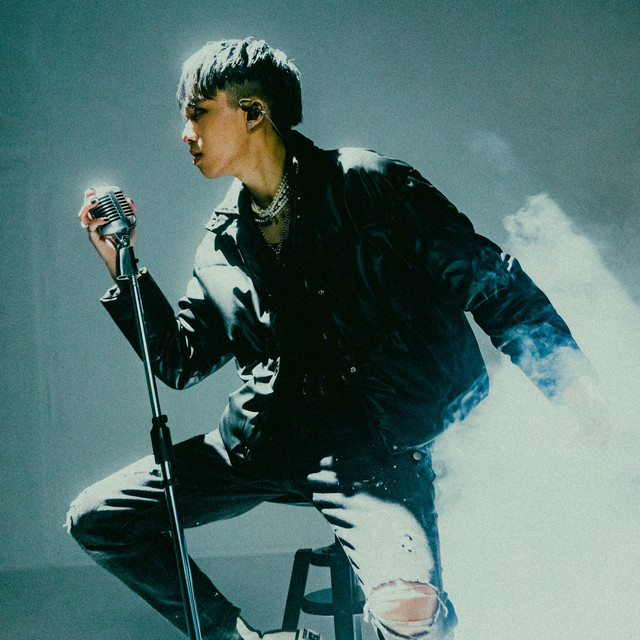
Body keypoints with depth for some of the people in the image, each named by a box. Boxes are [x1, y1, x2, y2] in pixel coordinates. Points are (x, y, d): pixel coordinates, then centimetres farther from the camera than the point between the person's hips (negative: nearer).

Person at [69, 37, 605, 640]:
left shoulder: (366, 184, -3)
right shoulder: (222, 242, 14)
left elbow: (489, 281, -4)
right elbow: (181, 360, 19)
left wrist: (576, 388, -13)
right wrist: (124, 270, 9)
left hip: (370, 447, -6)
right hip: (261, 442, 6)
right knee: (96, 517, 1)